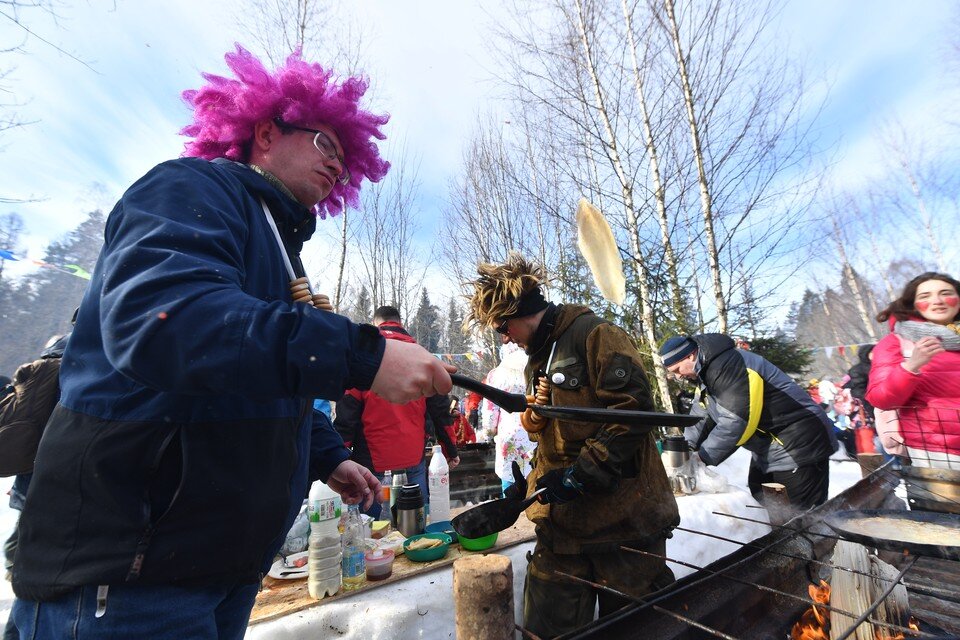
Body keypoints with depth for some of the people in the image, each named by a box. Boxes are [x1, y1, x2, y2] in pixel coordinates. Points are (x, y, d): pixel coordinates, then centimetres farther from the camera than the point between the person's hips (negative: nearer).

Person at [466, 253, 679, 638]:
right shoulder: (537, 363, 16)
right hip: (560, 522, 8)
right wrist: (529, 484, 11)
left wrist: (582, 474, -21)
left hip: (620, 516, -7)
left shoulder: (592, 333, -10)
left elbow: (633, 408, -20)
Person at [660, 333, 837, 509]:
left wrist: (702, 457, -22)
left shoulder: (726, 365, -28)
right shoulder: (709, 370, 4)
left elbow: (736, 421, -31)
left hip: (799, 446, -10)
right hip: (768, 448, 10)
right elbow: (708, 417, 8)